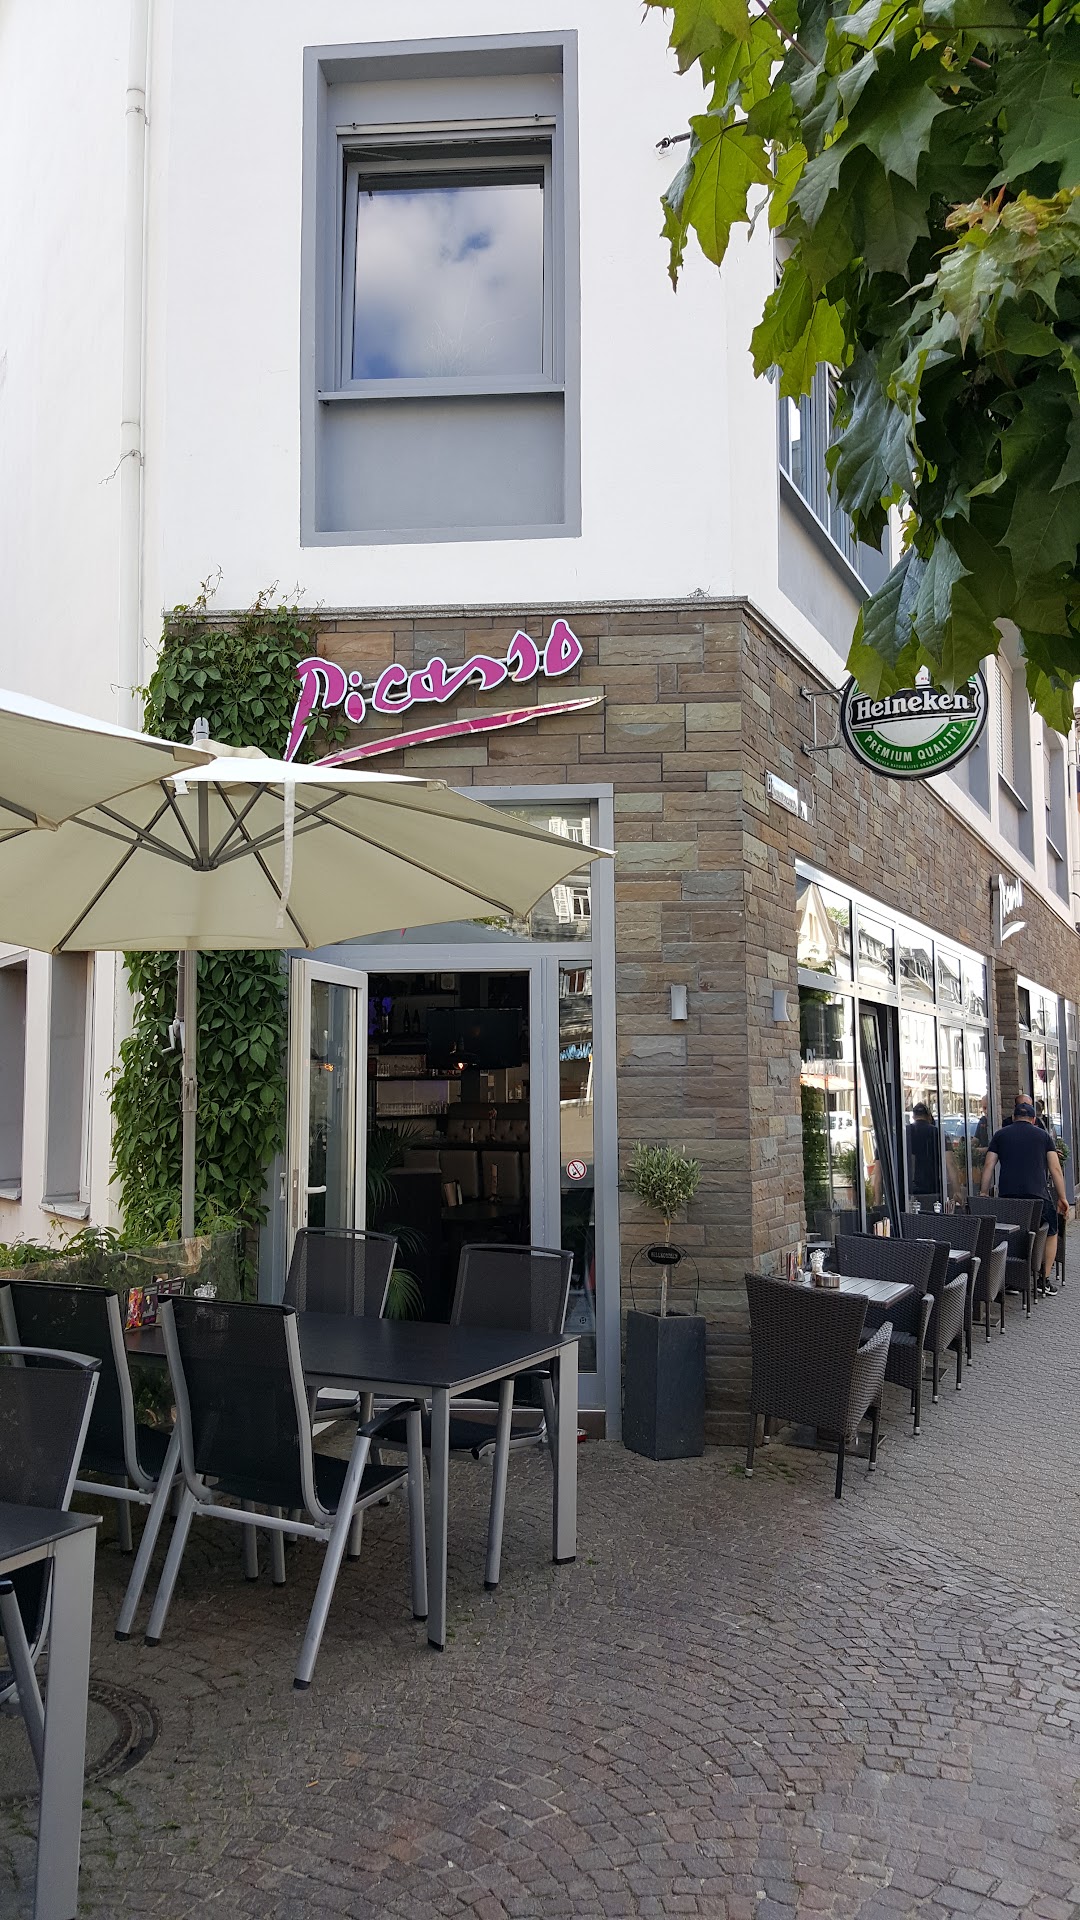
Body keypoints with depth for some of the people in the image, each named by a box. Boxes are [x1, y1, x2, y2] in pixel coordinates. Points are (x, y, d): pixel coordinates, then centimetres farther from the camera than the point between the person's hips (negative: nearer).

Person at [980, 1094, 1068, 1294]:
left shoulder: (1001, 1135, 12)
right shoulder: (1043, 1135, 10)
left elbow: (988, 1166, 7)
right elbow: (1055, 1169, 6)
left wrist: (983, 1195, 10)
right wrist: (1062, 1198, 10)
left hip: (1007, 1197, 1)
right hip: (1038, 1195, -1)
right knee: (1050, 1234, 17)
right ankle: (1045, 1279, 12)